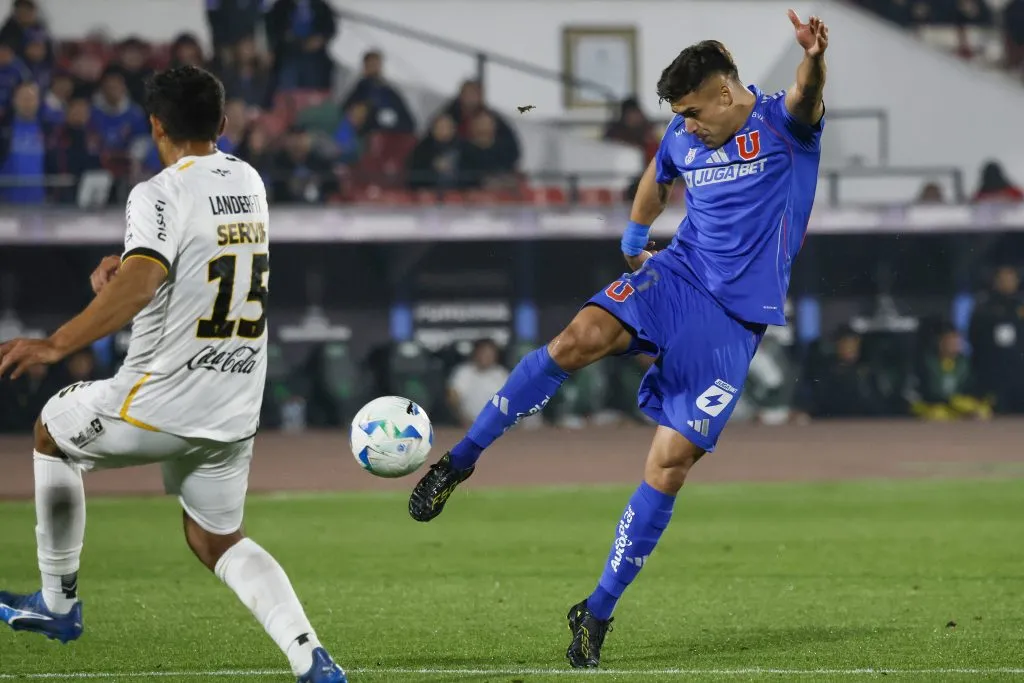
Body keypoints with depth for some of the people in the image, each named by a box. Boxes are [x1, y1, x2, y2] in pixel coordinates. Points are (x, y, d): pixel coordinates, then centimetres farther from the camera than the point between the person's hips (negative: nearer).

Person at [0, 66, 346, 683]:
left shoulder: (160, 196, -15)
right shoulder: (248, 182, 10)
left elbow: (138, 286, -32)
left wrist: (56, 344, -37)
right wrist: (128, 265, 26)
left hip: (163, 402, -6)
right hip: (237, 411, 7)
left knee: (53, 431, 22)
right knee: (219, 540, 18)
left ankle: (59, 604, 29)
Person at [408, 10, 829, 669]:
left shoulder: (782, 126, -6)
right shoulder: (684, 139, 9)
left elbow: (807, 99, -31)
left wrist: (814, 60, -52)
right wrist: (634, 244, 31)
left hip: (737, 319, -3)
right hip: (677, 274, 3)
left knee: (670, 464, -9)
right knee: (581, 337, -28)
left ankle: (598, 613, 3)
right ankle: (459, 461, -18)